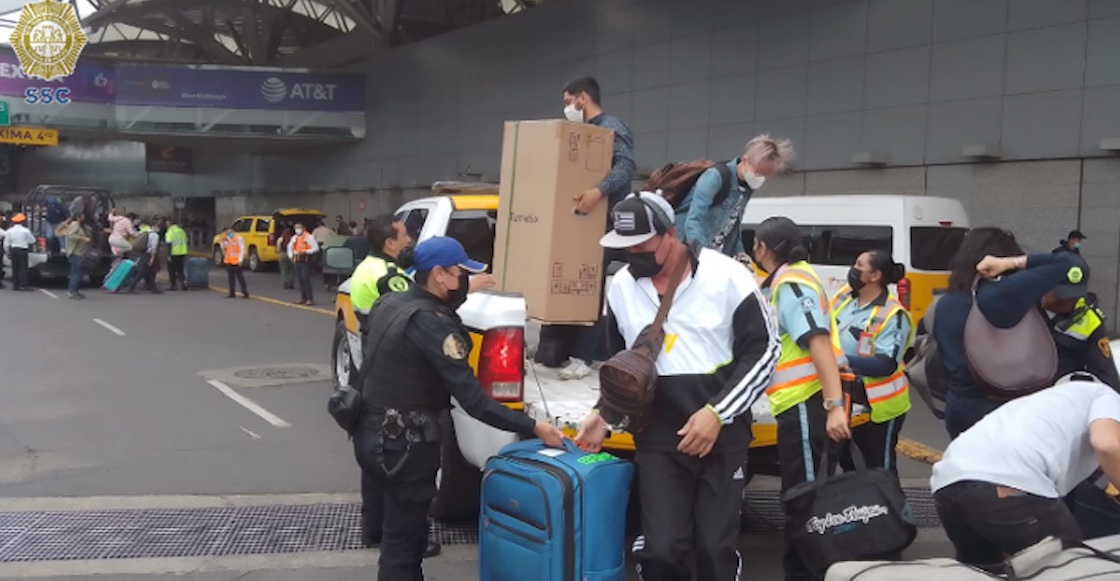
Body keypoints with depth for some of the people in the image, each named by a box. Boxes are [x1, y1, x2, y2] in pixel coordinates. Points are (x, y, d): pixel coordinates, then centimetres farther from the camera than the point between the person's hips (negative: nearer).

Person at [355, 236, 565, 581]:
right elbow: (473, 401, -26)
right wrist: (534, 428, -24)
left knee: (403, 528, 23)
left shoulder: (390, 303, 5)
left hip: (372, 434, 9)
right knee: (403, 539, 2)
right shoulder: (432, 324, -22)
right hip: (404, 445, -9)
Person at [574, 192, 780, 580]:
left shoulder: (725, 276, -10)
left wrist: (717, 413, -15)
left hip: (722, 435, -2)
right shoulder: (621, 286, 3)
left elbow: (764, 350, -7)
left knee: (715, 548, 3)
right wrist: (606, 414, 2)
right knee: (661, 549, -3)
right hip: (658, 438, 3)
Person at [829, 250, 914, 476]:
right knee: (846, 461, 22)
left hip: (878, 405, -7)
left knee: (880, 470, 8)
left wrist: (844, 361, -34)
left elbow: (886, 365, -27)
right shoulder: (844, 296, -1)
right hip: (845, 398, 7)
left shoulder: (892, 315, -21)